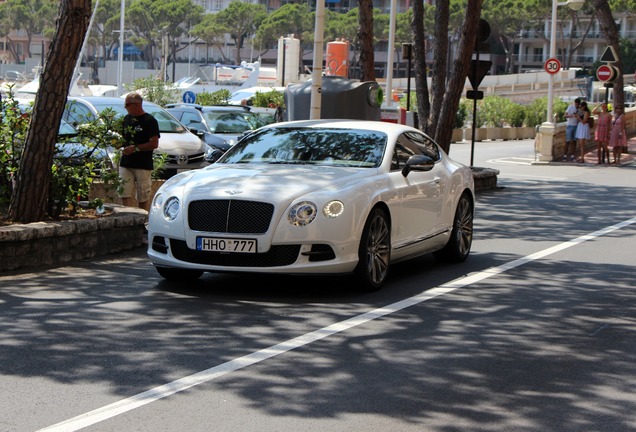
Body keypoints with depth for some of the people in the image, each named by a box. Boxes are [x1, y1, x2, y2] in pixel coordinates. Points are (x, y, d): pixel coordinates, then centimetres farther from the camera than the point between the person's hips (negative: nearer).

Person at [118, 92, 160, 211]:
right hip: (126, 164, 6)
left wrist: (135, 148, -17)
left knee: (143, 198, 0)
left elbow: (154, 144, -12)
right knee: (125, 195, -2)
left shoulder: (150, 121, -7)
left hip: (143, 166, -6)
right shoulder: (127, 119, 14)